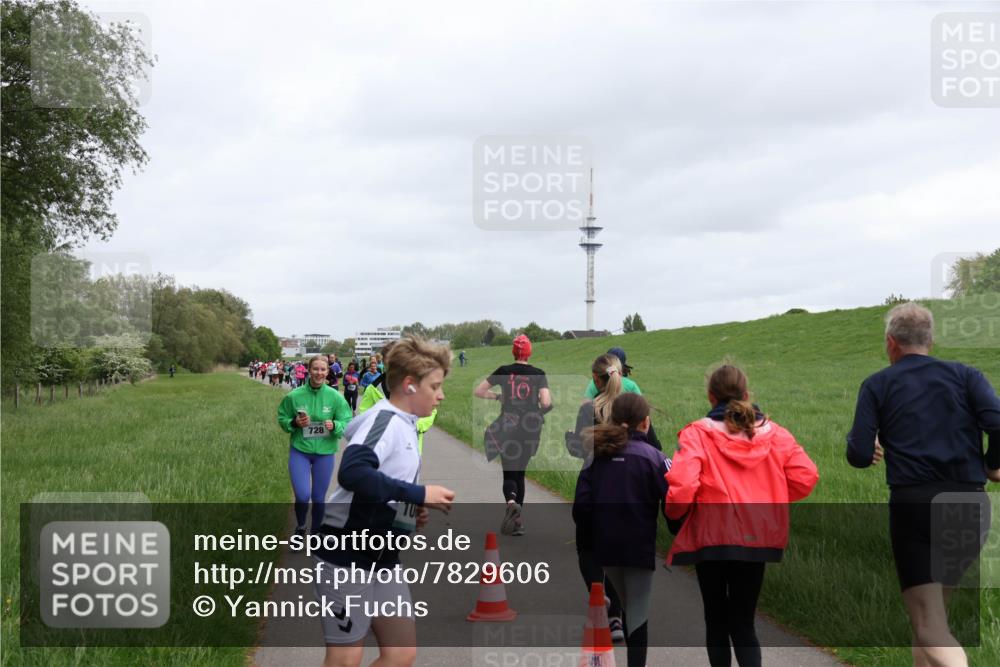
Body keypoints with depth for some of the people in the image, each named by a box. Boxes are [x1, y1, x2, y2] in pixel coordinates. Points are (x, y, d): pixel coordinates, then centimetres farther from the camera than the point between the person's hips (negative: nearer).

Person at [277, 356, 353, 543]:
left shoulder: (335, 397, -9)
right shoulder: (294, 396, -9)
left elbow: (348, 423, -4)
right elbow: (282, 419, 3)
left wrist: (334, 425, -24)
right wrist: (294, 423, -17)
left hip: (325, 453, 1)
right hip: (299, 451, -1)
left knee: (319, 498, 11)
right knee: (302, 496, -12)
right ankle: (300, 527, 20)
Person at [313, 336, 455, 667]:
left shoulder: (403, 425, 10)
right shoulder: (384, 419, -17)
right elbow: (352, 473, -35)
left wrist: (412, 512, 1)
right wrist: (419, 494, -28)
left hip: (382, 558, 9)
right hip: (348, 557, -9)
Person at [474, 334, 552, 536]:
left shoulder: (504, 372, -2)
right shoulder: (538, 374, -3)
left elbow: (477, 392, 0)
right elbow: (546, 402, -13)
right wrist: (539, 404, 9)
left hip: (508, 426, -1)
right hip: (531, 428, 1)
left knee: (509, 473, 6)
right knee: (520, 473, 15)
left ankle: (511, 501, -27)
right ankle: (518, 521, 16)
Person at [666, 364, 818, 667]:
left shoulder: (697, 434, -11)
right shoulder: (772, 433, 0)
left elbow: (681, 486, -21)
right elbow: (806, 475, -1)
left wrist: (674, 513, -1)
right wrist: (768, 497, 12)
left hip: (711, 539, -2)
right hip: (758, 539, 3)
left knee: (716, 621, 16)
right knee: (744, 624, 11)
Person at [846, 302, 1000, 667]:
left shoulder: (877, 385, 6)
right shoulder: (965, 375, 11)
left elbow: (860, 456, -1)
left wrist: (855, 440, 22)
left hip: (914, 503, -3)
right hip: (970, 505, 4)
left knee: (929, 624, -6)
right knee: (933, 605, 24)